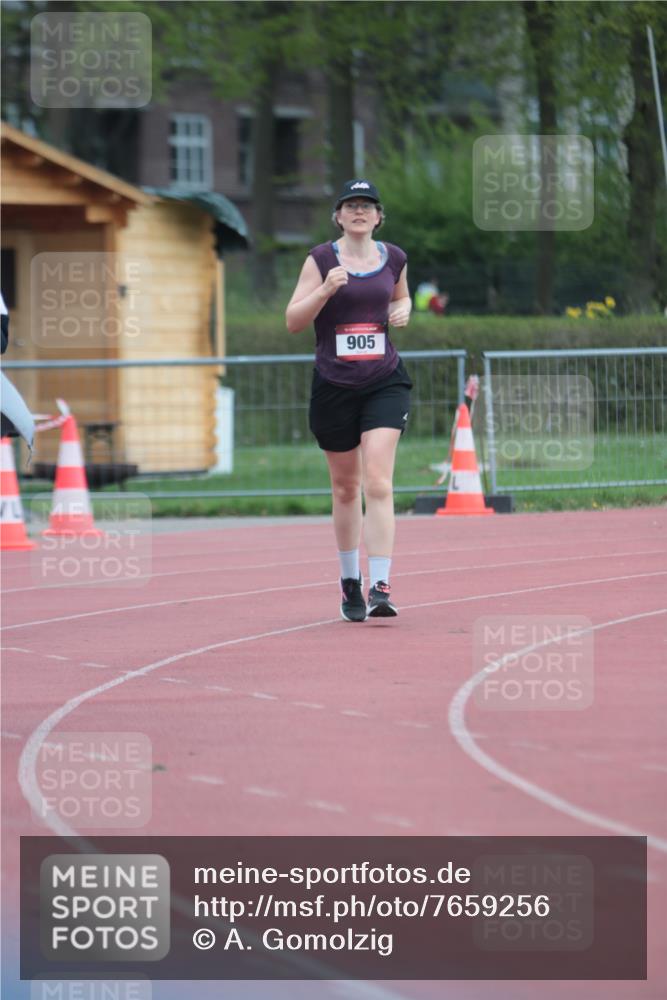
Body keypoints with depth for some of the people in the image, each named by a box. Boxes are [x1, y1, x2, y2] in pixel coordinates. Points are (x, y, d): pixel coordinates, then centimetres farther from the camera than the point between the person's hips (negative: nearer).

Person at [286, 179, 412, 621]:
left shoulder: (394, 258, 7)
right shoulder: (321, 259, -2)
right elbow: (293, 321, -4)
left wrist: (403, 310, 4)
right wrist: (325, 290, -19)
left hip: (384, 382, 0)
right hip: (334, 384, 0)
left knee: (378, 483, -14)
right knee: (345, 488, 11)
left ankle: (380, 588, -20)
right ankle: (350, 581, 28)